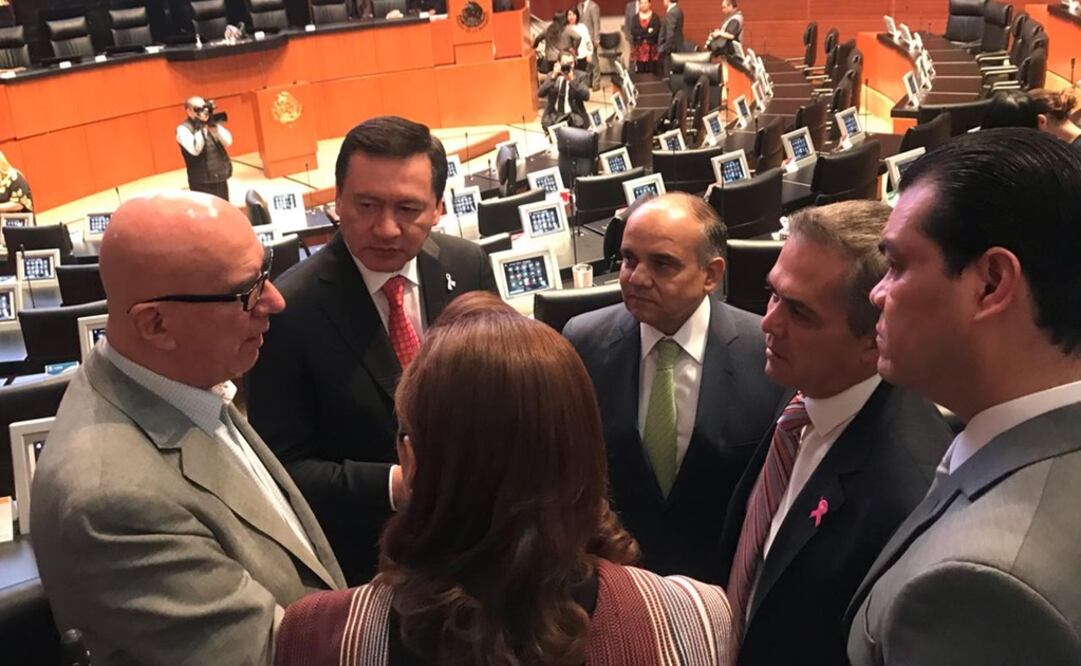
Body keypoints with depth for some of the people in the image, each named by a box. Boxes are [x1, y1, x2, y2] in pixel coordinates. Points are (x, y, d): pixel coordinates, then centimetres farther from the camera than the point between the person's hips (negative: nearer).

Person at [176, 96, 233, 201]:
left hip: (220, 178, 6)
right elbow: (195, 150, -22)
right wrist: (200, 128, -21)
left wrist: (214, 125, -11)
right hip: (201, 182, -6)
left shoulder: (210, 124, 9)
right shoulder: (183, 129, -7)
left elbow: (228, 142, -2)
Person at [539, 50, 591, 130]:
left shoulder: (581, 75, 4)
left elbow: (586, 96, -11)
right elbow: (540, 94, -5)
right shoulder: (551, 75, 10)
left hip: (574, 116, -1)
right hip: (553, 116, 1)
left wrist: (572, 80, -19)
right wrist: (553, 77, -14)